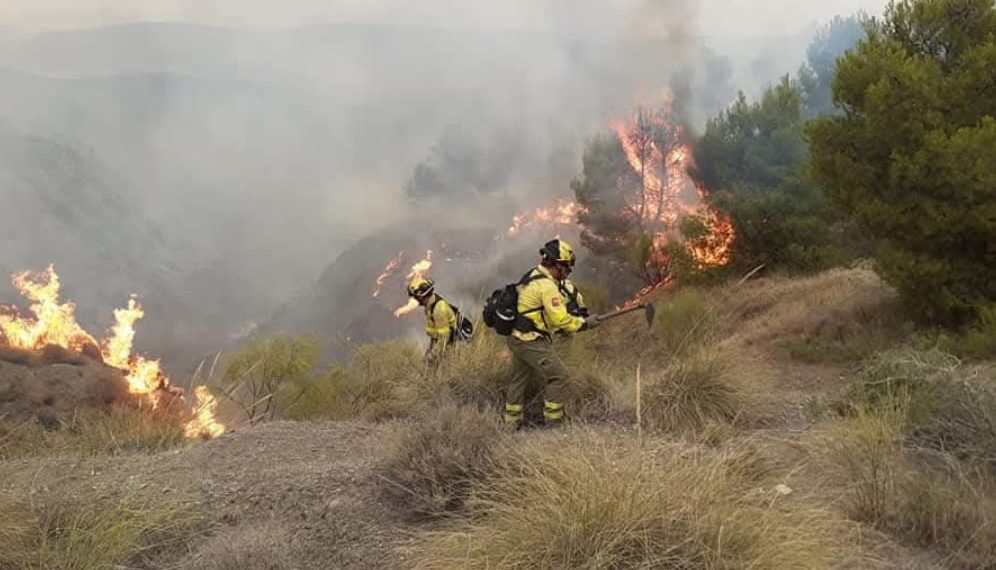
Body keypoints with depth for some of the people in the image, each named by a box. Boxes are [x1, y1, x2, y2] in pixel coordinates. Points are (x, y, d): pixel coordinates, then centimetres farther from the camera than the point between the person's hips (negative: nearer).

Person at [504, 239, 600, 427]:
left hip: (518, 339, 10)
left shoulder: (533, 276, 12)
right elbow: (560, 319, -20)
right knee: (559, 377, -4)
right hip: (532, 342, -10)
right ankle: (553, 423, 0)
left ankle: (511, 423, 27)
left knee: (520, 380, 18)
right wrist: (585, 323, -9)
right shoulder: (547, 285, -19)